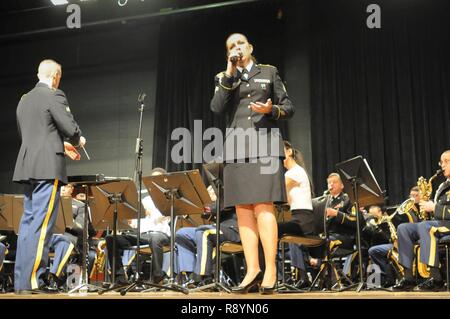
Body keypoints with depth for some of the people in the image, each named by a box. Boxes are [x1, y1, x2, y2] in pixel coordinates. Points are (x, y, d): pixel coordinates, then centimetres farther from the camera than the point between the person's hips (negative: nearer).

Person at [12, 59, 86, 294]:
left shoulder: (24, 100, 19)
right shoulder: (54, 96, -6)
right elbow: (71, 129, -13)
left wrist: (61, 145, 26)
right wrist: (78, 141, 10)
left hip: (27, 167, 8)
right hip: (47, 167, -8)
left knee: (28, 222, 11)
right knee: (41, 225, -7)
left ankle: (20, 280, 13)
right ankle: (31, 281, -8)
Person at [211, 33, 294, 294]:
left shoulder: (269, 72, 14)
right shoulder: (224, 78, 18)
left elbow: (289, 108, 10)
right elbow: (217, 108, 0)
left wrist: (271, 110, -11)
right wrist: (229, 74, -2)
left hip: (264, 145, -3)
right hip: (236, 148, 3)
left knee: (263, 206, -12)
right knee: (243, 211, -1)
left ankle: (271, 269, -10)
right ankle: (252, 269, 2)